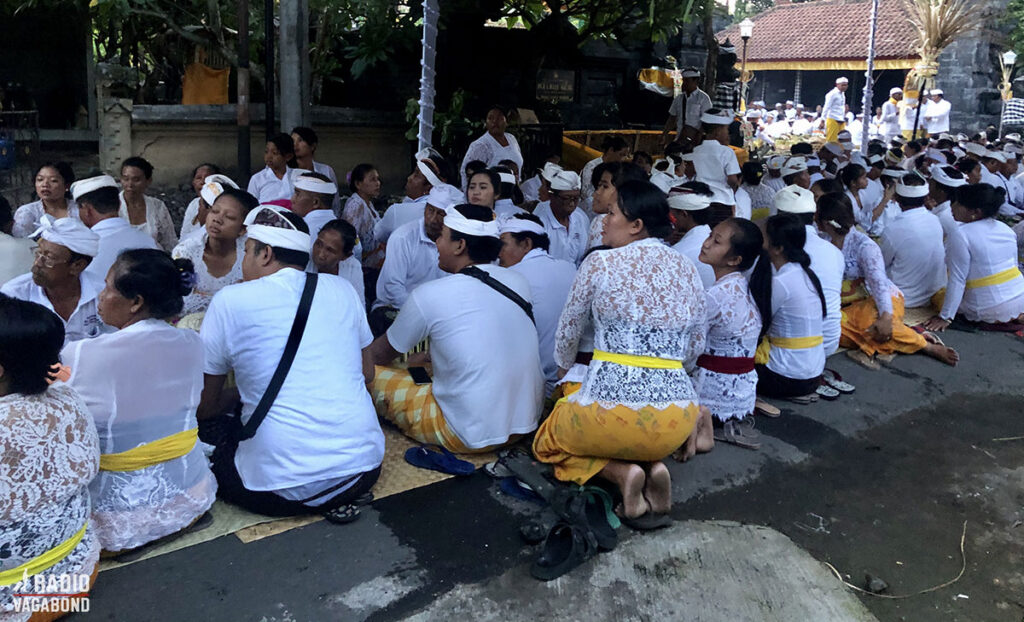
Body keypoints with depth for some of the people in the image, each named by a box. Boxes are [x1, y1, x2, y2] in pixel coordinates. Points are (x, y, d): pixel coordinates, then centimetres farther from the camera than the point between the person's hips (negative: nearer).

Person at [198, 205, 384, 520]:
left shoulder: (231, 300, -4)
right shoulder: (341, 289, 7)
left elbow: (203, 407, 4)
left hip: (284, 487, -5)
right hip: (364, 469, 6)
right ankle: (336, 498, 6)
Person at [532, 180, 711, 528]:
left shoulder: (600, 263, -5)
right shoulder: (689, 271, 8)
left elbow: (568, 333, 9)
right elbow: (693, 352, 14)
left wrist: (565, 374, 29)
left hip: (610, 409, -5)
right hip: (675, 419, 5)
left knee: (549, 440, 26)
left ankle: (621, 473, -2)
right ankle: (653, 464, 5)